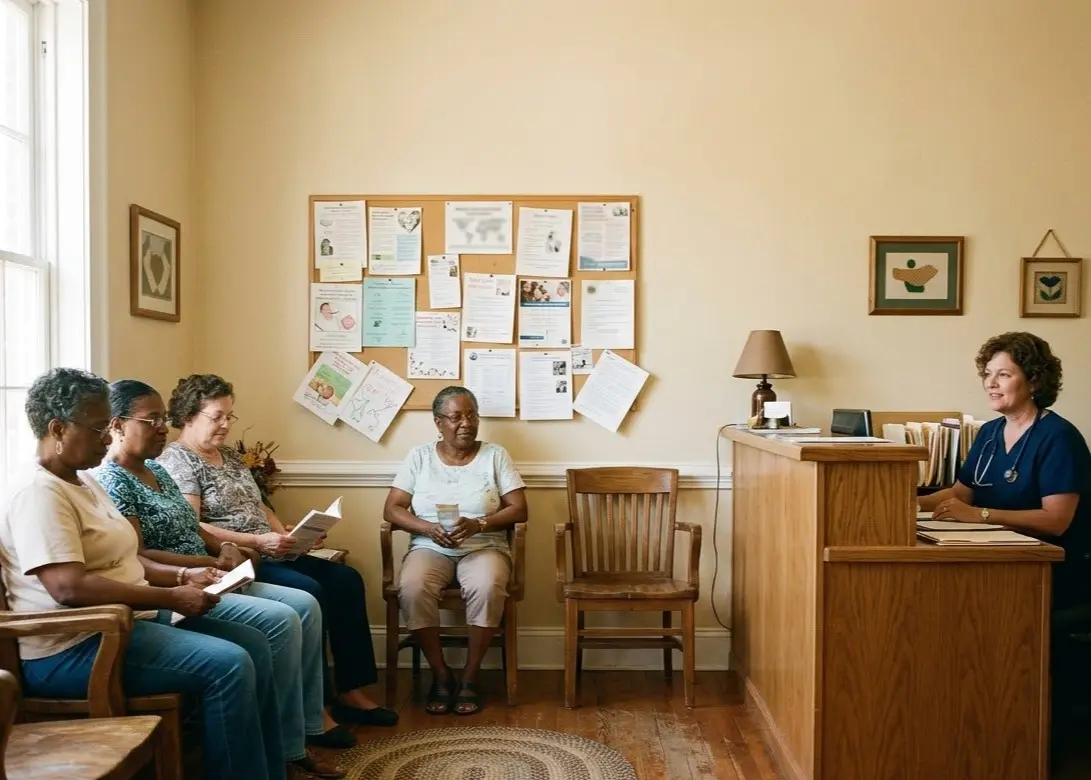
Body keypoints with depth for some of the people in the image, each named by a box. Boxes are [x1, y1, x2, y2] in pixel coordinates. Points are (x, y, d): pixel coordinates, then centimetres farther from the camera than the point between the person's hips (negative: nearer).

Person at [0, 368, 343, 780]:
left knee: (254, 643, 0)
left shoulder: (84, 481, 16)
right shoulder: (38, 493, -16)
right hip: (74, 646, -10)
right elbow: (70, 588, -27)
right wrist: (170, 598, -22)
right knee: (228, 664, -23)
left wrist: (179, 577, 4)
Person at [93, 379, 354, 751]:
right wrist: (187, 573, -22)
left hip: (206, 580, 10)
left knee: (305, 605, -2)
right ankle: (288, 750, -12)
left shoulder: (156, 470, 17)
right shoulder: (110, 481, -12)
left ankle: (310, 720, 4)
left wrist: (223, 547, 2)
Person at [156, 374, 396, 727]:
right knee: (309, 591, -28)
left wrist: (288, 535, 5)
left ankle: (351, 691, -3)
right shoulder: (176, 460, -7)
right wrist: (256, 541, -22)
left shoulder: (230, 455, 20)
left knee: (346, 579, -4)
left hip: (267, 555, 9)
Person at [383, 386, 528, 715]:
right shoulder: (419, 456, 5)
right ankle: (440, 673, -11)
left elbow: (519, 509, -2)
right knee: (412, 588, -32)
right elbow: (392, 509, 0)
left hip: (484, 547, -1)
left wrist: (478, 524, -19)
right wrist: (429, 528, -18)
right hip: (430, 548, 1)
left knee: (488, 587, -34)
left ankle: (470, 676, -14)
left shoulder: (495, 455, 3)